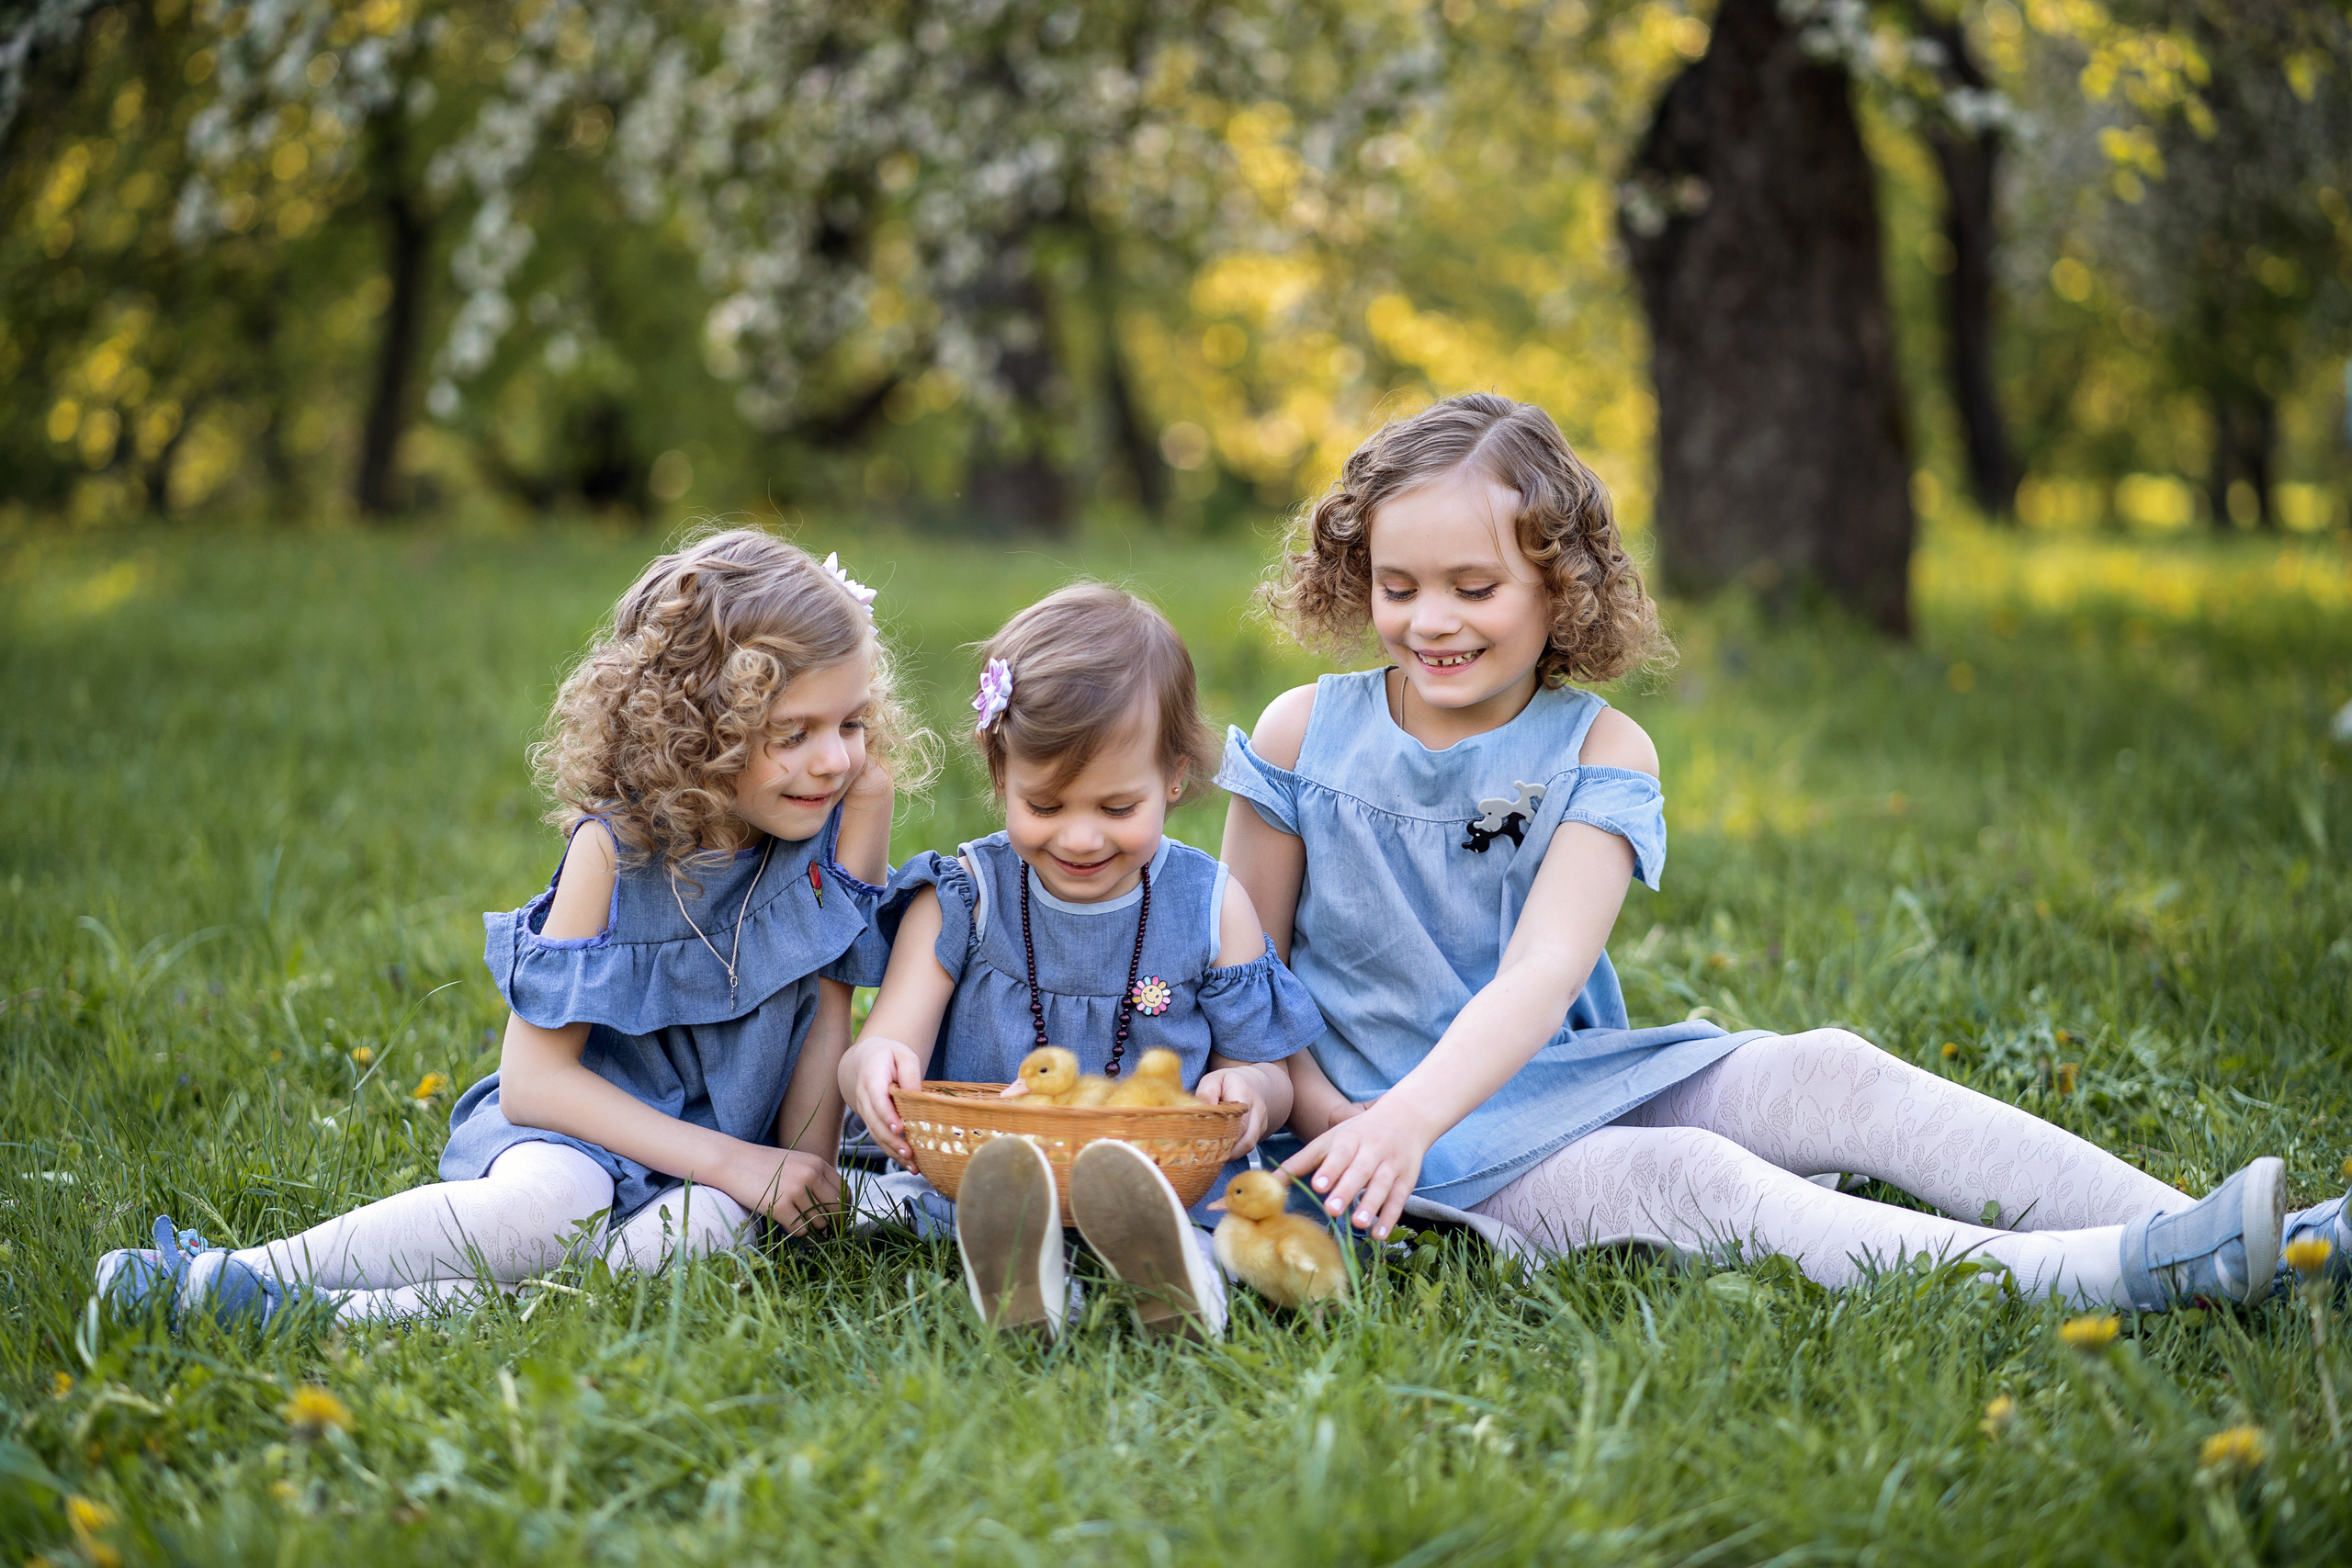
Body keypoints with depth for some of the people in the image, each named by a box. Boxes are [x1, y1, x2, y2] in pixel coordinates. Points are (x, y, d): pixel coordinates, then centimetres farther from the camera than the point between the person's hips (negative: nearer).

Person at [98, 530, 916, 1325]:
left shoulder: (854, 802, -9)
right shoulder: (617, 842, -16)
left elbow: (827, 1020, -4)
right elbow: (532, 1078, -17)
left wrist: (805, 1179, -16)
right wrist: (729, 1161, -23)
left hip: (728, 1152, 3)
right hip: (581, 1125, -2)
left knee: (718, 1224, -35)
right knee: (553, 1201, -38)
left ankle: (352, 1313, -35)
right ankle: (230, 1272, -26)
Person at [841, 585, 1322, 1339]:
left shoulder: (1213, 908, 6)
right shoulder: (963, 900, 5)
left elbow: (1266, 1073, 10)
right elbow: (888, 1043, -3)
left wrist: (1248, 1089, -17)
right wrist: (875, 1066, -31)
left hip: (1171, 1182, 0)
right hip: (972, 1180, 0)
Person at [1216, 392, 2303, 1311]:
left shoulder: (1599, 753, -3)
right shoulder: (1305, 735, -3)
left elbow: (1543, 971, -18)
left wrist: (1412, 1116, -35)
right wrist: (1334, 1123, -16)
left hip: (1567, 1072, 4)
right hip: (1397, 1118, -4)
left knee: (1827, 1075, -18)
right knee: (1684, 1181, -28)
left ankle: (2175, 1232, -25)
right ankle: (2112, 1276, -44)